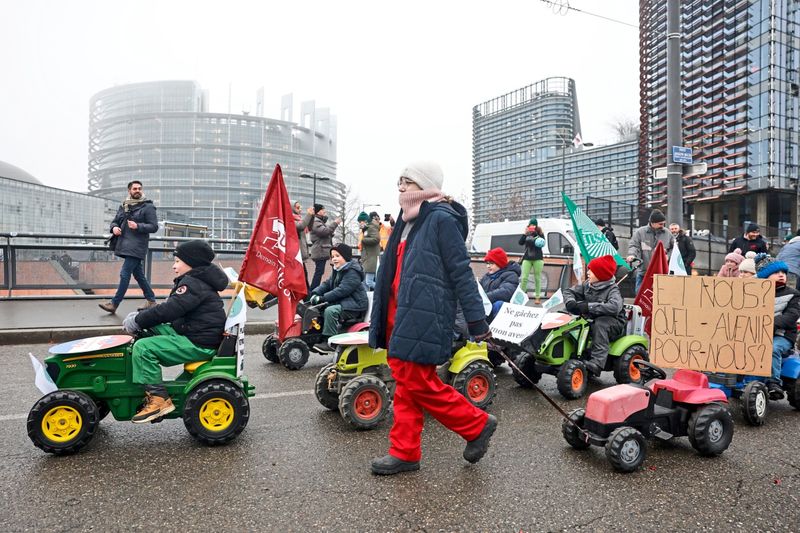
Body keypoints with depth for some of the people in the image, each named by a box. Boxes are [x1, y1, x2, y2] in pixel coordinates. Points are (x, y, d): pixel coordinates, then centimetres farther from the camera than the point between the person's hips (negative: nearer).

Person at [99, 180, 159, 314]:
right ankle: (151, 300, 23)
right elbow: (115, 221, 22)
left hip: (137, 247, -7)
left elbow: (154, 226, -9)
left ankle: (114, 304, -2)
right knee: (139, 274, 12)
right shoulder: (123, 206, 15)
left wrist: (138, 226, -21)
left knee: (124, 274, -8)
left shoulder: (148, 207, -4)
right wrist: (114, 227, 0)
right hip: (125, 246, 7)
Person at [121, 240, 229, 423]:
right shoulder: (194, 280, 17)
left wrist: (137, 321, -10)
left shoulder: (193, 284, -16)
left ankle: (158, 399, -13)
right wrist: (140, 316, 7)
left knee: (143, 347, -17)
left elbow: (168, 311, -23)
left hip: (200, 344, -11)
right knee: (151, 328, 17)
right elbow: (169, 308, 19)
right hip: (191, 334, 11)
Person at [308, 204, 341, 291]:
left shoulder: (320, 221, 24)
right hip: (320, 251, -11)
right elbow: (324, 231, -22)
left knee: (319, 272, 12)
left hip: (322, 251, 11)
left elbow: (327, 231, 29)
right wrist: (334, 223, -15)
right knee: (319, 272, -13)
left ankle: (313, 290, 16)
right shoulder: (315, 221, -10)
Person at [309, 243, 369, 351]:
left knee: (330, 311, -30)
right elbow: (327, 283, 13)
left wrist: (323, 298, -26)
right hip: (341, 302, 10)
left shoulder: (353, 272, -17)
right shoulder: (337, 270, 16)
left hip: (354, 305, -10)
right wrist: (316, 293, -6)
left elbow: (342, 290, -25)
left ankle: (329, 341, -25)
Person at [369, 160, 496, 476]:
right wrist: (382, 316, 24)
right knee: (404, 384, 12)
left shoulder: (441, 219, -12)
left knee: (419, 384, -4)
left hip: (423, 318, -9)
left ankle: (477, 424, 15)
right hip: (400, 317, 9)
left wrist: (477, 321, -16)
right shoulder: (408, 220, 15)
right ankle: (404, 453, 22)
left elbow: (461, 272, -15)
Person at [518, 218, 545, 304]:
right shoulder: (526, 235, 9)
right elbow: (520, 242, -4)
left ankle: (537, 298, 5)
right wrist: (525, 234, -13)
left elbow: (542, 244, -9)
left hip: (538, 258, -1)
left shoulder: (540, 234, 4)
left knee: (537, 278, 1)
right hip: (527, 258, 1)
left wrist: (540, 234, -19)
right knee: (524, 278, -8)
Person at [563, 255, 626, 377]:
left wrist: (588, 306, -37)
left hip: (614, 324, -6)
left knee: (600, 323, -38)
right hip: (591, 321, 6)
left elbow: (614, 307, -34)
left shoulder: (612, 290, -16)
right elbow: (569, 291, 8)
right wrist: (570, 302, -17)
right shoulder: (587, 285, 4)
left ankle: (597, 362, -45)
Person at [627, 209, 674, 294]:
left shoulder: (667, 234, 8)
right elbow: (633, 245, -4)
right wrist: (632, 254, -24)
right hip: (643, 271, -1)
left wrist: (669, 256, -1)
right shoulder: (640, 232, 0)